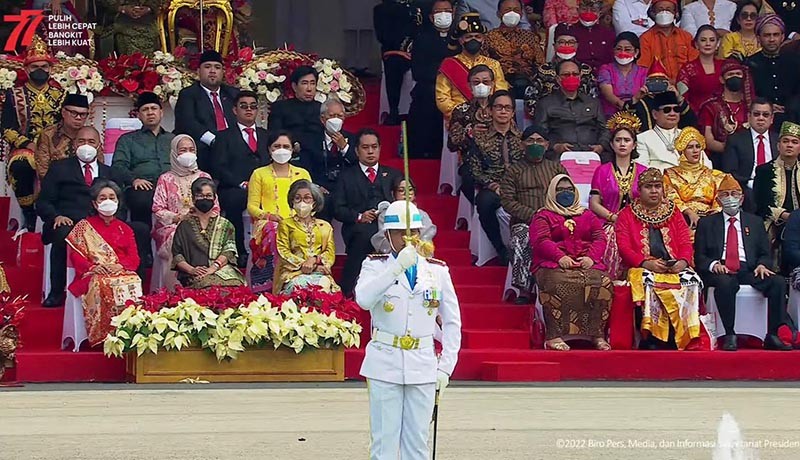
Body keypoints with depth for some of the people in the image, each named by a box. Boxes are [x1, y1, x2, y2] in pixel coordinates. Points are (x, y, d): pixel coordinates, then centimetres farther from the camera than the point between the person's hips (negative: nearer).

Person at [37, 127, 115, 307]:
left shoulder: (108, 172, 26)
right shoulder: (60, 168, 18)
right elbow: (43, 202, 11)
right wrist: (56, 216, -11)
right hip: (67, 223, -1)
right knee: (63, 234, -38)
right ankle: (56, 292, -27)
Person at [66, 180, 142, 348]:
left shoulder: (124, 229, 23)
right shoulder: (83, 226, 16)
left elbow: (134, 258, 11)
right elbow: (76, 255, 5)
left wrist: (120, 266, -12)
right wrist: (92, 267, -15)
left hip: (122, 273, 2)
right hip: (94, 275, -2)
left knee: (132, 283, -35)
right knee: (102, 285, -39)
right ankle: (105, 336, -41)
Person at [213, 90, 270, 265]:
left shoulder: (267, 136, 27)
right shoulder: (224, 136, 17)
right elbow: (219, 168, 3)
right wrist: (242, 184, -11)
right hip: (234, 190, -2)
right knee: (235, 199, -39)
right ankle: (239, 253, -30)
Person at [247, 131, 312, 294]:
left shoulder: (302, 174, 23)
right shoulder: (259, 174, 17)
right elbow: (252, 206, 9)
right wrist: (269, 216, -11)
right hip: (268, 224, -1)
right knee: (273, 234, -39)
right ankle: (270, 291, -37)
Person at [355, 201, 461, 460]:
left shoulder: (438, 271, 7)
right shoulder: (375, 266, 0)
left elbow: (452, 322, 11)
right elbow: (364, 299, -21)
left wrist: (446, 367, 2)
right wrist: (397, 267, -30)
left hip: (423, 366, 2)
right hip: (384, 366, -2)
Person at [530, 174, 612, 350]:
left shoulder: (587, 215, 27)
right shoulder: (543, 216, 17)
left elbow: (600, 238, 14)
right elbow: (540, 240, 0)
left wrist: (591, 257, -9)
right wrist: (559, 257, -18)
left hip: (586, 263, 3)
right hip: (553, 264, -3)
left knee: (603, 283, -30)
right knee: (559, 283, -39)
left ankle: (597, 335, -27)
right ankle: (554, 336, -41)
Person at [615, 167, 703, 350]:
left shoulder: (674, 214, 22)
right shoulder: (627, 215, 14)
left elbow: (685, 243, 12)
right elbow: (624, 246, 1)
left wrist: (683, 261, -11)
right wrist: (646, 263, -16)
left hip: (674, 268, 2)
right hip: (642, 268, -2)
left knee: (691, 282, -30)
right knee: (649, 285, -37)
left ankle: (682, 339, -26)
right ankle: (651, 342, -33)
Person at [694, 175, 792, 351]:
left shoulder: (755, 222, 22)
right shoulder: (706, 223, 16)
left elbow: (766, 254, 18)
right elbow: (699, 255, 8)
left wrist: (762, 265, -7)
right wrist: (713, 265, -13)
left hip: (749, 271, 2)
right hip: (720, 271, -2)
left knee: (778, 282, -25)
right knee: (725, 283, -39)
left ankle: (772, 336, -24)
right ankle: (729, 336, -32)